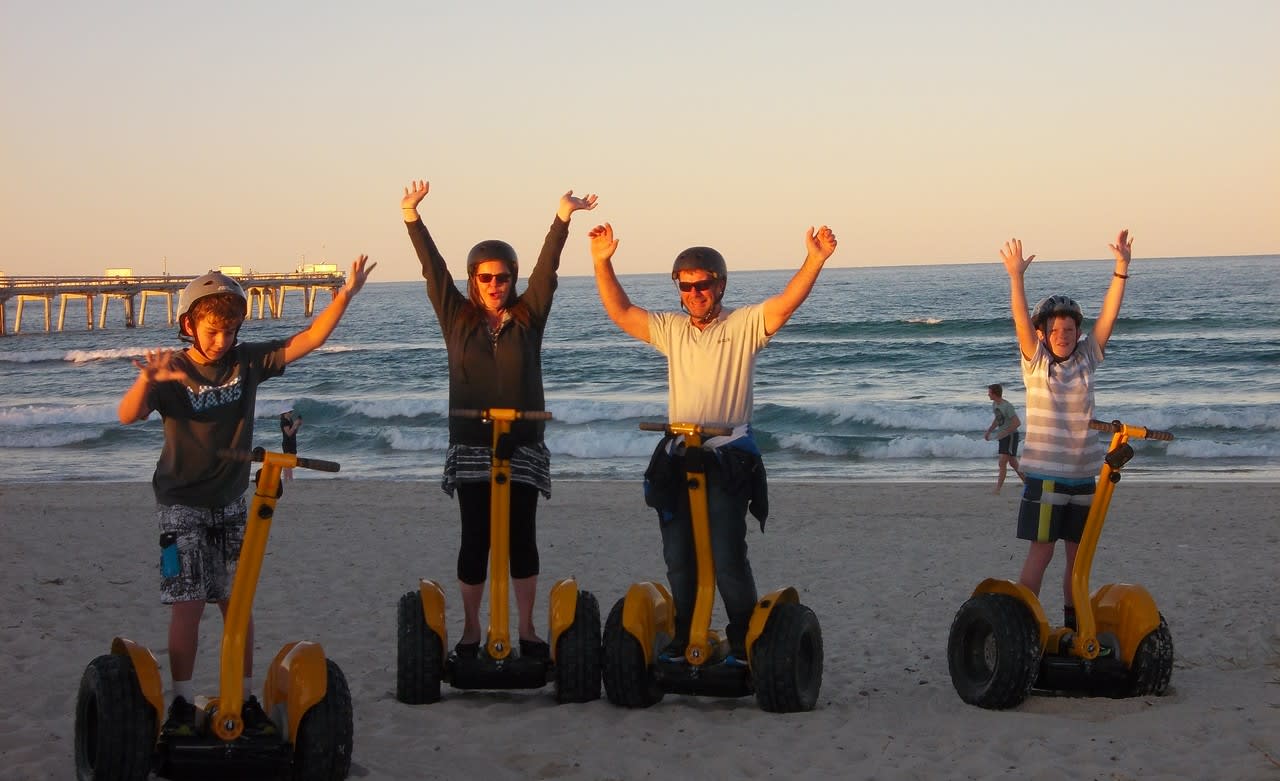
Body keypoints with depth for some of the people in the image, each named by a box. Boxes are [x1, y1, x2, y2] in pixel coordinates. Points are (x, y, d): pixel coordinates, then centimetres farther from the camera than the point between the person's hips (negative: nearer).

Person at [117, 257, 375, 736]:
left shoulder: (248, 361, -3)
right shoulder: (171, 372, -13)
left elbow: (307, 340, -7)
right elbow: (128, 415, -28)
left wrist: (346, 295, -19)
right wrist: (147, 380, -49)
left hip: (231, 503, 4)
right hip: (182, 505, -4)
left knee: (237, 603, 6)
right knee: (188, 605, -7)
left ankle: (246, 698, 12)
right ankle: (182, 702, 4)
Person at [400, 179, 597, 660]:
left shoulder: (528, 318, 5)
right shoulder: (457, 319, 6)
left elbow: (547, 269, -4)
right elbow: (433, 269, 0)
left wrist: (562, 217, -14)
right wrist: (412, 218, -7)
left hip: (522, 447, 0)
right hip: (471, 447, 0)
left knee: (522, 539, 4)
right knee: (474, 541, 2)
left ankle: (527, 631, 13)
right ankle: (470, 632, 11)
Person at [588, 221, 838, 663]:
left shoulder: (743, 326, 0)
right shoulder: (671, 329, 14)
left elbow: (785, 304, -13)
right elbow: (620, 312, 14)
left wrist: (814, 261, -26)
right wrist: (602, 263, 6)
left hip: (728, 460, -5)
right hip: (676, 460, 5)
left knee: (728, 560, -10)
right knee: (678, 560, 9)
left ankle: (745, 643, 2)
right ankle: (683, 640, 19)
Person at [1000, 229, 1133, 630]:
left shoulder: (1086, 358, 6)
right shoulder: (1036, 362, -3)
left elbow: (1108, 315, -3)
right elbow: (1021, 319, -17)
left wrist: (1121, 269, -13)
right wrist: (1016, 276, -31)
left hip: (1083, 474, 4)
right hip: (1045, 474, -4)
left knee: (1078, 555, 9)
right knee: (1041, 552, -6)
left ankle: (1073, 624, 19)